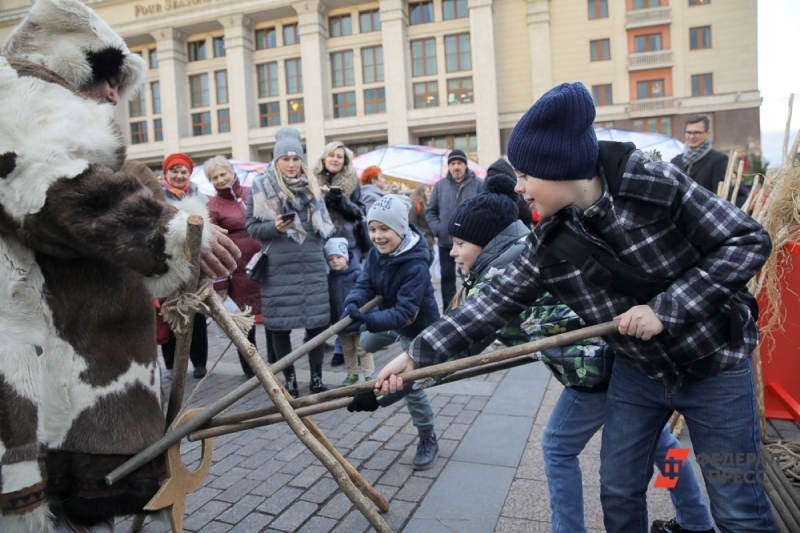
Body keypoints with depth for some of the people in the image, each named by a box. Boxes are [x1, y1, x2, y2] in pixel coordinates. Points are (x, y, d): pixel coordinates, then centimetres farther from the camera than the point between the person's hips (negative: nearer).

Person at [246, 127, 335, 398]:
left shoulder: (311, 185, 11)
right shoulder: (261, 186, 0)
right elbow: (251, 226, 0)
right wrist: (274, 227, -17)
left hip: (312, 264, 3)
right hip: (278, 267, -2)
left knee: (317, 319, 3)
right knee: (279, 323, 3)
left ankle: (316, 376, 15)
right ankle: (289, 379, 17)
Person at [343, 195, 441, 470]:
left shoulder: (416, 266, -35)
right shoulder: (376, 254, -12)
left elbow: (407, 314, -38)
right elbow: (364, 283, -14)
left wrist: (369, 321, -51)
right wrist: (353, 303, -38)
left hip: (417, 328, -8)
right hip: (389, 318, 8)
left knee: (411, 386, -4)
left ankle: (428, 441, 19)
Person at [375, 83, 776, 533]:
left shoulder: (656, 184, -21)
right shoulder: (549, 246, -11)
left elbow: (749, 241, -16)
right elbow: (496, 303, -10)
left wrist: (666, 308, -25)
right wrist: (417, 353, -15)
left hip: (715, 366, -3)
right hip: (638, 370, 3)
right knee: (619, 493, 12)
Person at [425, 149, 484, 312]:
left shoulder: (478, 184, -2)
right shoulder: (439, 185, 5)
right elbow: (430, 211, 9)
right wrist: (437, 230, -4)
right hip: (446, 241, 2)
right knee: (447, 278, 9)